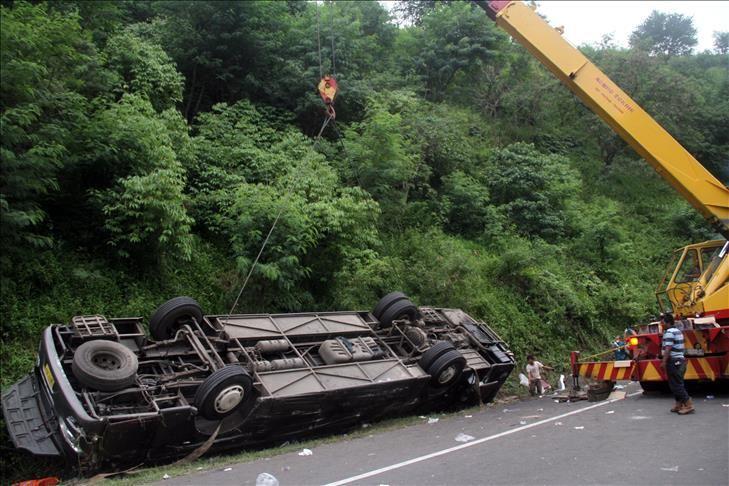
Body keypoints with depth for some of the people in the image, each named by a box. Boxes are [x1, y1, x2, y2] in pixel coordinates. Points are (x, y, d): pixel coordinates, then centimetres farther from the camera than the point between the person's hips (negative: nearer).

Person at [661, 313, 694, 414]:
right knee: (678, 384, 15)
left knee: (676, 385, -6)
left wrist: (664, 362, -20)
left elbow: (668, 349, -22)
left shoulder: (669, 332, -15)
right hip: (680, 360, 10)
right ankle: (679, 405, 19)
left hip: (673, 361, -10)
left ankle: (688, 405, -8)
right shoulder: (678, 331, 17)